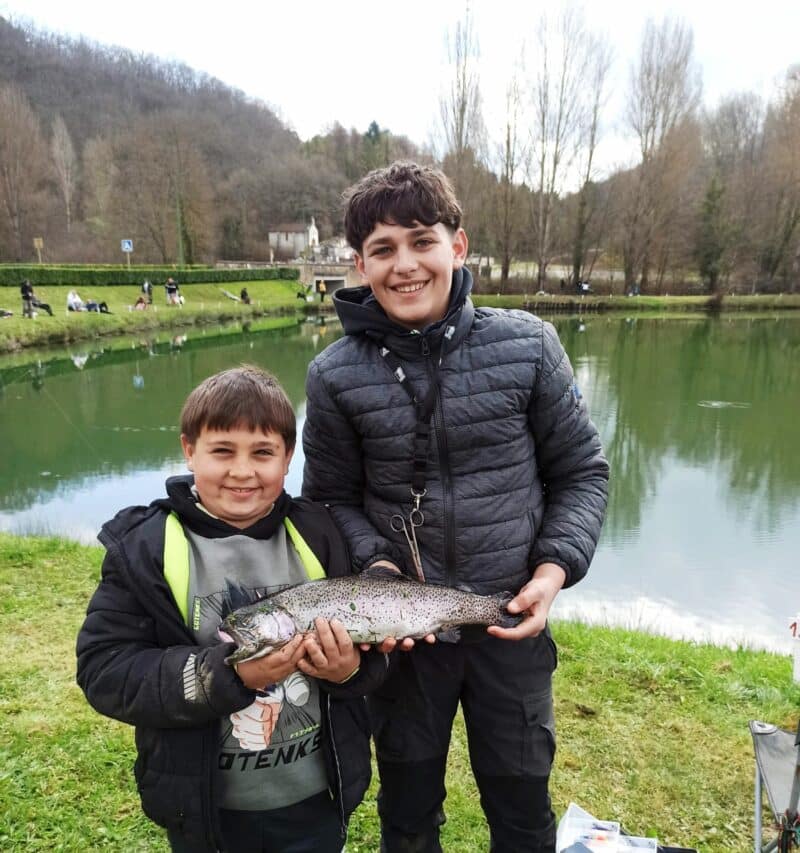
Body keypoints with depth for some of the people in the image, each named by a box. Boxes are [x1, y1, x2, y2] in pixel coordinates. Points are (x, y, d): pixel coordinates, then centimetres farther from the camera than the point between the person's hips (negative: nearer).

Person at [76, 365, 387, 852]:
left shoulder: (316, 534, -6)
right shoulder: (145, 546, -13)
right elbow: (104, 672, -16)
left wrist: (353, 669, -21)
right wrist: (229, 675, -27)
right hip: (205, 809, -1)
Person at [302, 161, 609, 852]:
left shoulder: (528, 345, -9)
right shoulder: (335, 375, -9)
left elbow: (581, 471, -1)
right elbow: (333, 499, 0)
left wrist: (555, 567, -12)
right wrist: (378, 567, -15)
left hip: (512, 621, 1)